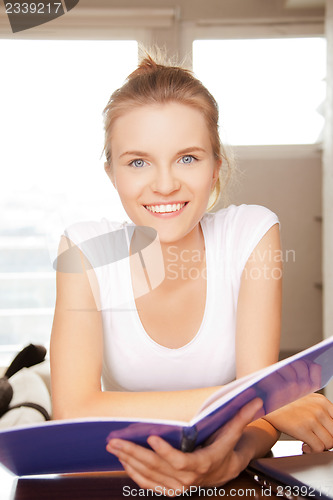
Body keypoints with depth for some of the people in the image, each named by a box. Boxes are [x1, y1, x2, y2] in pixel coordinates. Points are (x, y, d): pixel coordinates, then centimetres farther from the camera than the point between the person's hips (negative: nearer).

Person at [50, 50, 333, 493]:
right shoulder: (86, 250, -11)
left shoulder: (252, 235, -10)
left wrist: (230, 460, -37)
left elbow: (260, 391, -14)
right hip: (123, 477, 0)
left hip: (221, 477, 1)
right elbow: (72, 412, -22)